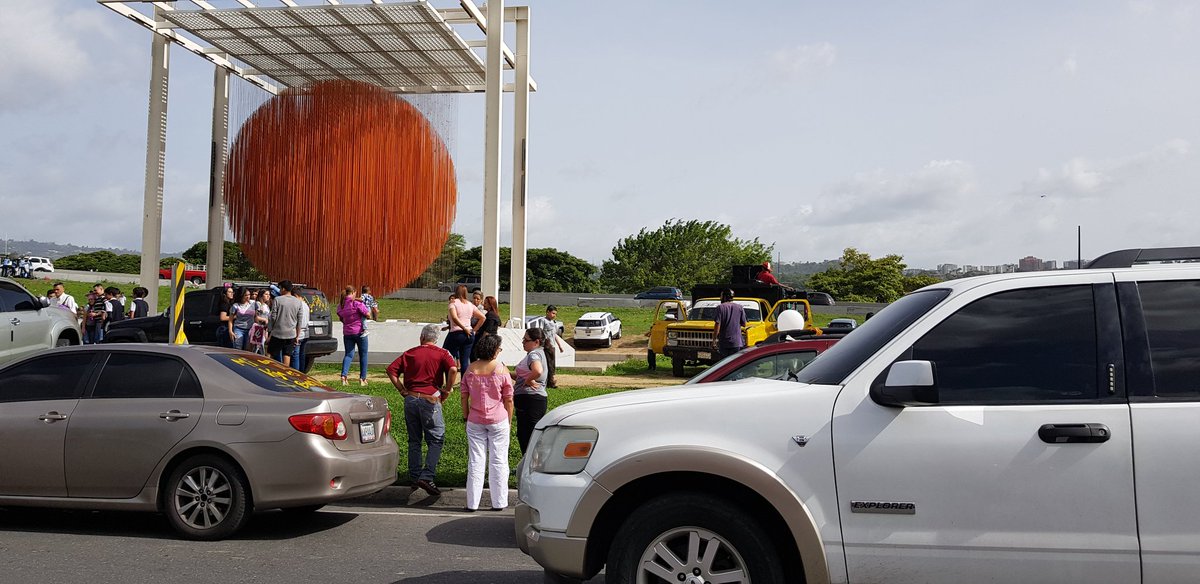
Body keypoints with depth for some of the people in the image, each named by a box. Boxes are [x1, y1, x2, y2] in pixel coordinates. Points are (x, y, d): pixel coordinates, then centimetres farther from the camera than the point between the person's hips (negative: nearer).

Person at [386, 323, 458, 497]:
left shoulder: (409, 353, 12)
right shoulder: (442, 354, 3)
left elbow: (391, 370, 3)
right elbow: (453, 369, -16)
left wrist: (402, 390, 5)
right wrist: (447, 390, -5)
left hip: (410, 399, 4)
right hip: (430, 400, -4)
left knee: (414, 441, 14)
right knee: (436, 440, 2)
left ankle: (415, 478, 18)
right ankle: (426, 477, -11)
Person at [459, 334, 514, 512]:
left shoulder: (470, 369, 0)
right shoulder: (502, 370, -8)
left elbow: (464, 396, 3)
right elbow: (508, 399, -4)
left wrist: (466, 417, 13)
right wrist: (509, 420, 7)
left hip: (475, 421, 2)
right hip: (498, 420, -2)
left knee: (475, 461, 7)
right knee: (498, 461, 6)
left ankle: (472, 503, 9)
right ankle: (499, 502, 10)